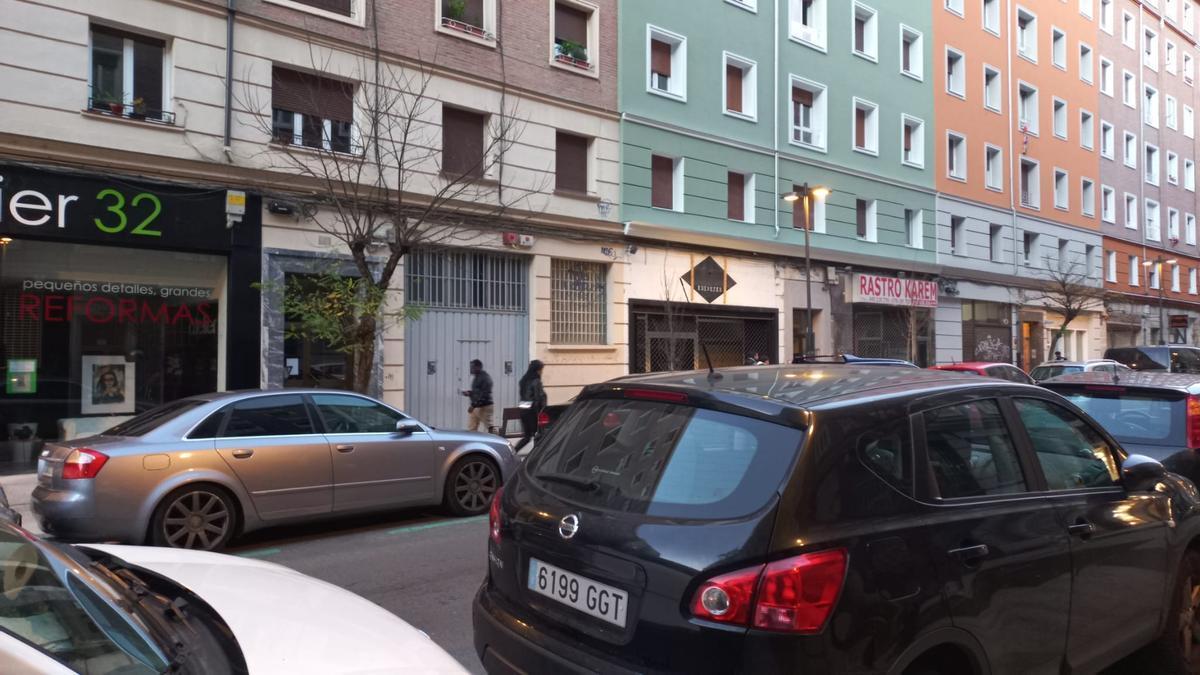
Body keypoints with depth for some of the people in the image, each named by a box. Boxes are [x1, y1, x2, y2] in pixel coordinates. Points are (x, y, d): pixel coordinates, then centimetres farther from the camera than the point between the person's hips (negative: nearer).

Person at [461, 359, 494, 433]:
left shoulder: (485, 378, -15)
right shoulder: (476, 377, 15)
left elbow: (483, 394, -22)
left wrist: (473, 405, -25)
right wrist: (469, 393, 7)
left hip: (484, 407, -10)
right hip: (475, 407, 10)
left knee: (489, 428, -5)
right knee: (471, 429, 7)